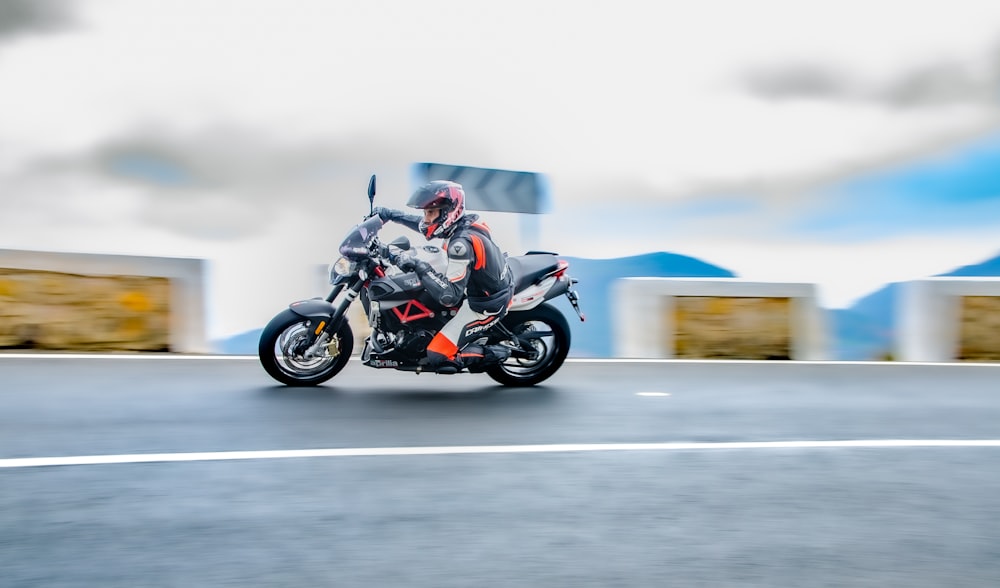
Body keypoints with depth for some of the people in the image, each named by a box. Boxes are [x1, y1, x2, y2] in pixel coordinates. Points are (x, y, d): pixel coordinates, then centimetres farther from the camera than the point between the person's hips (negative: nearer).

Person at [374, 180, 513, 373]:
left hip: (486, 305, -9)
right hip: (494, 286, 9)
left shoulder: (462, 243, -31)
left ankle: (493, 354, -1)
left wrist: (419, 267, -32)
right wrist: (389, 214, 13)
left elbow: (450, 296, -34)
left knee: (437, 357, -12)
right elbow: (427, 226, 15)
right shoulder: (464, 222, -4)